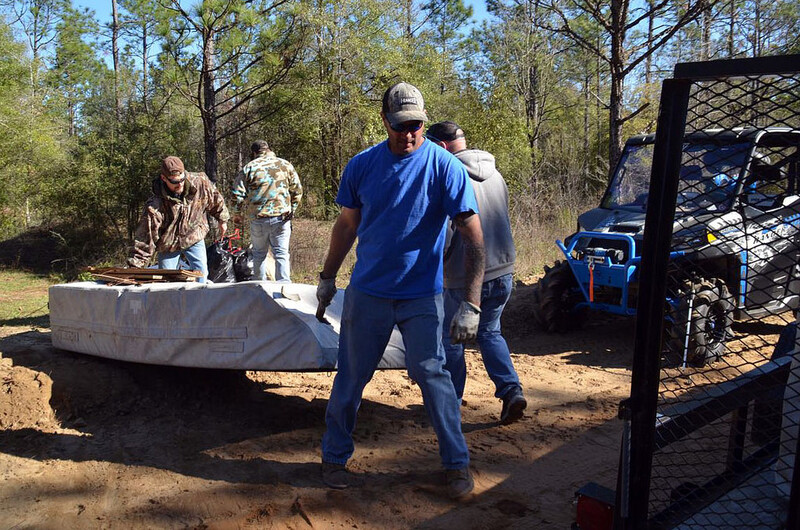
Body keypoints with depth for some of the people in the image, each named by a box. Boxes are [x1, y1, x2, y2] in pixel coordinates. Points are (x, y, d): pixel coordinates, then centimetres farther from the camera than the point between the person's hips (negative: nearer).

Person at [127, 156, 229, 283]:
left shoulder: (200, 182, -21)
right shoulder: (155, 205, -29)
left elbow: (215, 199, 2)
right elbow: (146, 236, -27)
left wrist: (222, 220, 14)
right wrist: (136, 266, -29)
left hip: (195, 237, 2)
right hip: (168, 245, -2)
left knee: (201, 272, -4)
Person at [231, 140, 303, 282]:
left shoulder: (249, 167, 1)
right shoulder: (286, 165, 6)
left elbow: (238, 193, -2)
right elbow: (297, 190, 7)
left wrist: (237, 214, 10)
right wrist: (292, 209, 17)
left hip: (258, 218, 0)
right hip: (282, 217, 0)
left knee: (259, 254, 14)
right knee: (281, 254, 2)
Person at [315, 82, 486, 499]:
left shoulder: (444, 167, -11)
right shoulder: (361, 165, -1)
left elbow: (473, 238, -14)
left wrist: (471, 304, -21)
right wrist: (327, 277, 15)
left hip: (421, 296, -2)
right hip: (366, 292, 3)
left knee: (431, 374, -3)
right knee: (350, 378, 9)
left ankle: (457, 463, 15)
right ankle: (334, 458, 28)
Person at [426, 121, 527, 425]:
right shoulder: (495, 175, 10)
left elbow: (443, 233, -19)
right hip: (503, 271, 7)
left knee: (451, 339, 12)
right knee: (489, 333, 22)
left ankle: (451, 400, 24)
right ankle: (511, 390, 8)